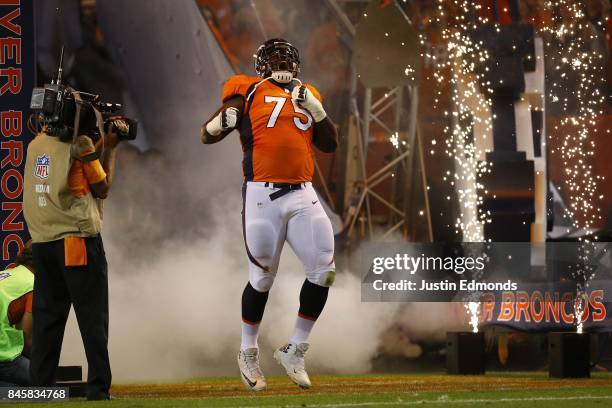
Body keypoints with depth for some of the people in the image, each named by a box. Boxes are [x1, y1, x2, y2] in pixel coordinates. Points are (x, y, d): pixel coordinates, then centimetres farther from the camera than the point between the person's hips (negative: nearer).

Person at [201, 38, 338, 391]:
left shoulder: (307, 96, 17)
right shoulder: (248, 92, 4)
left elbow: (330, 144, 13)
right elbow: (207, 136, 1)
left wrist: (314, 108, -1)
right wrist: (224, 120, -21)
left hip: (303, 195, 4)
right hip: (263, 195, -4)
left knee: (324, 270, -3)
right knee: (262, 277, 0)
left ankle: (295, 351, 11)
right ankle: (248, 352, 20)